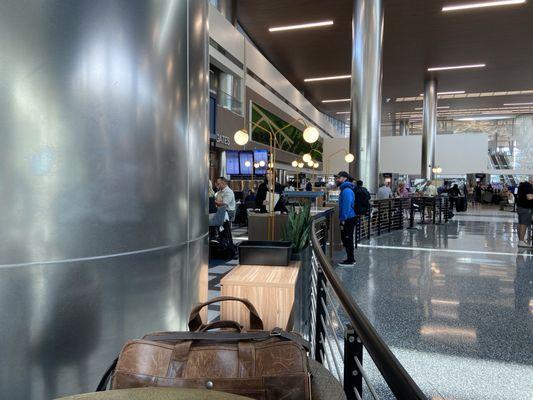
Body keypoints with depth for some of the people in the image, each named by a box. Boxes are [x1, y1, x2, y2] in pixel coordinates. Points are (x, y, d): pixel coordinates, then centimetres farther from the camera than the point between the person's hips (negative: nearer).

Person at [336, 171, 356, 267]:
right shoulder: (345, 189, 16)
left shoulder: (346, 191, -18)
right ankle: (350, 259, 26)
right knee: (346, 240, 16)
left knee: (347, 240, -2)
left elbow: (346, 207, -22)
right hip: (348, 219, 10)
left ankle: (350, 261, 6)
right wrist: (342, 219, 23)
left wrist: (343, 221, -20)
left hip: (348, 220, -10)